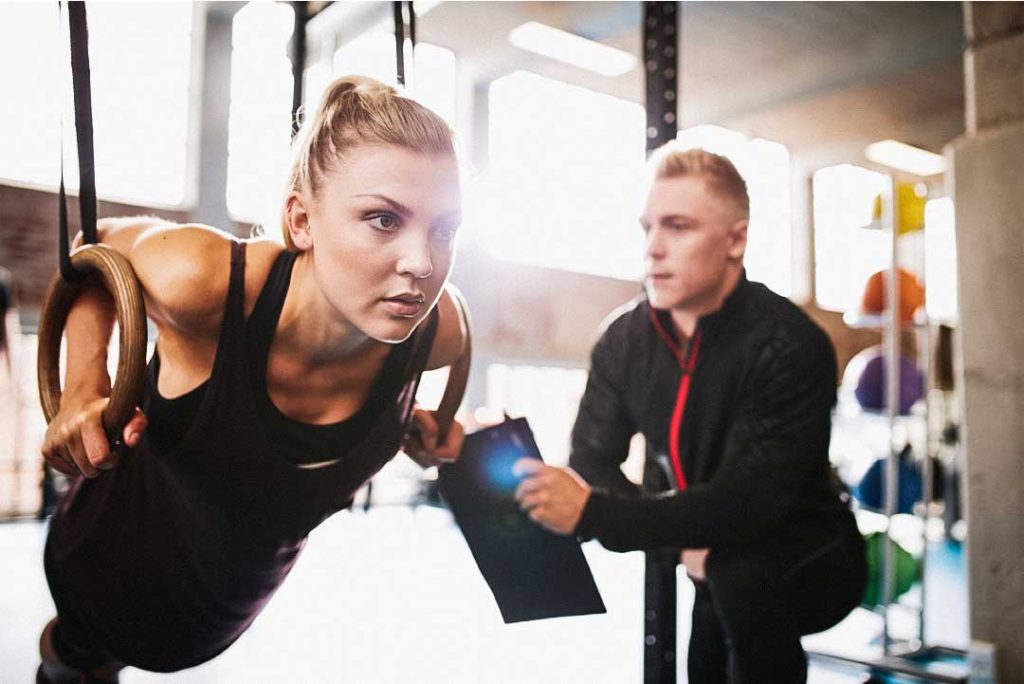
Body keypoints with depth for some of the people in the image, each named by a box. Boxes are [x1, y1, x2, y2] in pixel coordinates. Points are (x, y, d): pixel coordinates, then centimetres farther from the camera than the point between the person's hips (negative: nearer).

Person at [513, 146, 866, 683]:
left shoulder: (789, 345, -23)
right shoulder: (623, 340, -7)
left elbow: (746, 501, -31)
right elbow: (593, 468, -7)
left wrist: (592, 514, -40)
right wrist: (679, 542, -25)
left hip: (807, 562, -4)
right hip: (709, 568, 5)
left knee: (739, 572, -32)